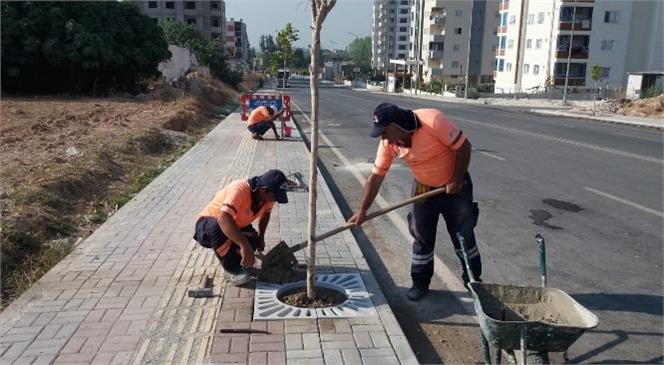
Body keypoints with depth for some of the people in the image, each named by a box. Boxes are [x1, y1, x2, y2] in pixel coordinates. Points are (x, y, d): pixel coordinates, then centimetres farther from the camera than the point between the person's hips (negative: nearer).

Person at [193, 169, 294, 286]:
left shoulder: (266, 195, -12)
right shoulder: (239, 190, -35)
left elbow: (266, 212, 12)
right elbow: (223, 219, -49)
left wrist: (261, 237, 2)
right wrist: (244, 245, -54)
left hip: (235, 227, 6)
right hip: (208, 225, -5)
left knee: (253, 242, -25)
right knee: (217, 228, -40)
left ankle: (231, 257, 7)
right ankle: (231, 270, -20)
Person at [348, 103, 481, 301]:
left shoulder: (433, 120, -32)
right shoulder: (388, 142, -15)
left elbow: (464, 147, -24)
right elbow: (376, 175, -9)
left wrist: (456, 181, -19)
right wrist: (362, 210, -10)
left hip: (455, 186, -4)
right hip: (424, 189, 4)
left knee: (463, 236, 7)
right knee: (422, 238, 7)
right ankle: (420, 283, 23)